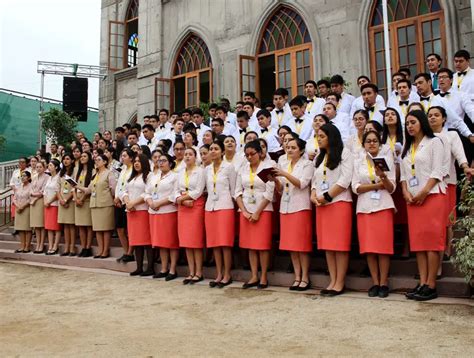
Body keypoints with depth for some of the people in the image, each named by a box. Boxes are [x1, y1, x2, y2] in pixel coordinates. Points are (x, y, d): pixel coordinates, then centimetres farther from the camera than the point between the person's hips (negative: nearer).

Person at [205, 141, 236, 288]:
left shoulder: (229, 167, -2)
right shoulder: (207, 169, 12)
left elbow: (233, 189, 1)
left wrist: (229, 203, 1)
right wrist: (211, 200, 9)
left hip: (225, 207, -5)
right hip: (210, 207, 5)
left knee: (225, 242, -6)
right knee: (214, 242, 4)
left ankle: (227, 275, 2)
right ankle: (219, 274, 11)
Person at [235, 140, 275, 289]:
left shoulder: (268, 167, -4)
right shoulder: (243, 169, 9)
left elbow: (269, 193, -9)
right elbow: (237, 191, 8)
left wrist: (257, 213, -11)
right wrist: (244, 211, -4)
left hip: (263, 210, -4)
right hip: (246, 210, 4)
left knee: (262, 244, -3)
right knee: (250, 245, 5)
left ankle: (264, 277, 6)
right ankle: (254, 277, 12)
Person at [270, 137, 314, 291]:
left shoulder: (307, 164, 2)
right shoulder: (284, 166, 16)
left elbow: (302, 184, -11)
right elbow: (280, 190, 15)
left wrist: (285, 174, -21)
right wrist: (275, 180, -5)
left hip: (301, 208, -5)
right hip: (285, 208, 5)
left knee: (302, 244, -5)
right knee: (290, 244, 4)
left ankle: (305, 278, 2)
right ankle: (297, 277, 10)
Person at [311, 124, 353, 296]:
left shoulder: (344, 153, 0)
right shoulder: (319, 157, 21)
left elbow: (345, 179, -10)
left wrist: (326, 196, -12)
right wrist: (313, 196, -3)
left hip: (340, 202, -7)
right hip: (321, 205, 7)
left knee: (340, 244, -5)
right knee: (327, 244, 4)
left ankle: (340, 283, -1)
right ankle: (332, 281, 9)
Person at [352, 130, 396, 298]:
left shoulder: (387, 159, 8)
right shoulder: (358, 162, 11)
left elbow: (391, 188, 2)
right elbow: (355, 187, 1)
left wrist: (384, 177, -18)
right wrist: (378, 184, -8)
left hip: (383, 206, -1)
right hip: (364, 207, 1)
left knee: (383, 245, -4)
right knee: (368, 247, 0)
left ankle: (383, 283, 4)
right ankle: (375, 283, 8)